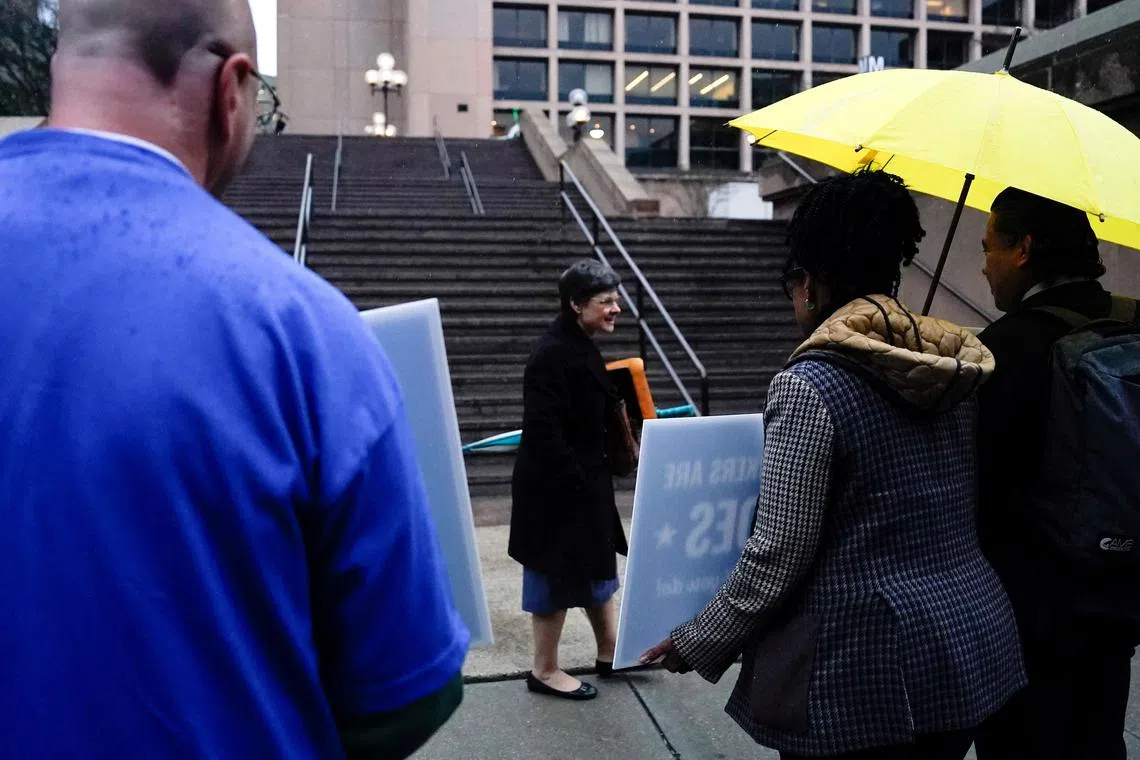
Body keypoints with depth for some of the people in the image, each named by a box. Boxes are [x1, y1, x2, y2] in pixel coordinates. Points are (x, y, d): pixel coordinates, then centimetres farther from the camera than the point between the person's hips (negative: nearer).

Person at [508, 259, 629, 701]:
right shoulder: (552, 355, -22)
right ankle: (545, 670, 20)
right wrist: (574, 483, -23)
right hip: (555, 487, -10)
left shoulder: (583, 349, 8)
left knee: (597, 565, 19)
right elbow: (543, 431, -26)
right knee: (558, 576, 3)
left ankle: (610, 652, 35)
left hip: (585, 482, 10)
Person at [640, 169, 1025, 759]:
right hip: (975, 640, 7)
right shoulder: (953, 369, 3)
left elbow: (778, 556, -18)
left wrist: (696, 644, -6)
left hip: (865, 667, -7)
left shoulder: (809, 386, -18)